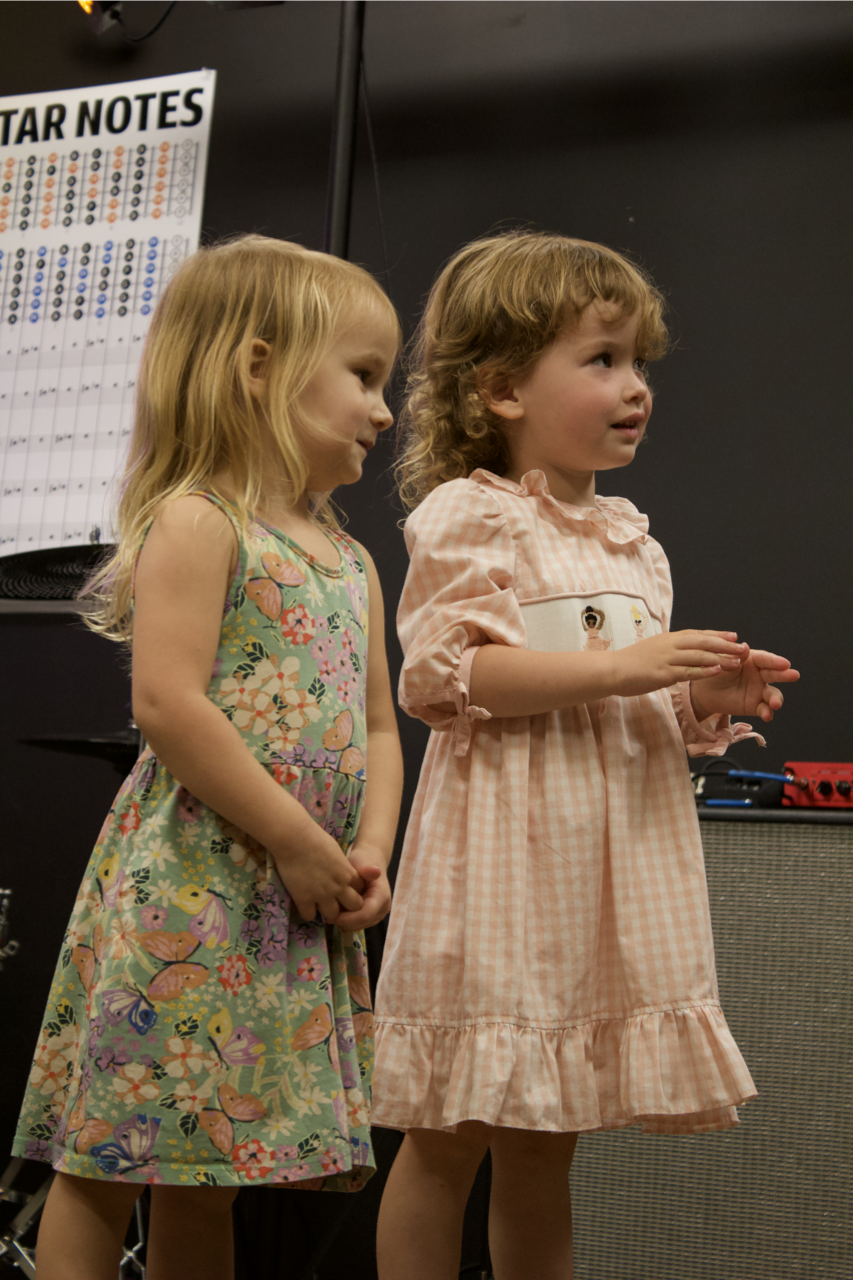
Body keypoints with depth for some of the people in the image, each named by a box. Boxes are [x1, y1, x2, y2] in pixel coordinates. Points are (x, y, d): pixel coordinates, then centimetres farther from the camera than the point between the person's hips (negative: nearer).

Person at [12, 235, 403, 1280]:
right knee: (108, 1160, -2)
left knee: (204, 1177, 14)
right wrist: (302, 846, -15)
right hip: (188, 885, -7)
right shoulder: (197, 523, -7)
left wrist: (369, 853, 0)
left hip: (307, 907, 8)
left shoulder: (351, 563, 18)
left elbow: (376, 728, 19)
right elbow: (169, 705, -17)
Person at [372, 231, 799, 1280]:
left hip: (615, 858, 7)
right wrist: (618, 667, -19)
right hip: (503, 852, -7)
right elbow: (438, 677, -17)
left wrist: (703, 702, 2)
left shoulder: (633, 541, 17)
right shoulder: (467, 513, -7)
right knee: (450, 1138, -1)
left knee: (544, 1152, 13)